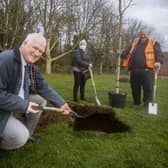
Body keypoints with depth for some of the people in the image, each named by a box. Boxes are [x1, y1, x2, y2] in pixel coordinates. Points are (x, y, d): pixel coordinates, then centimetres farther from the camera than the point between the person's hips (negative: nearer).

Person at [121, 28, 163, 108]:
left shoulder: (154, 44, 8)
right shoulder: (134, 43, 21)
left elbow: (159, 54, -4)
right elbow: (127, 52, 22)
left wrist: (158, 62, -24)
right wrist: (122, 54, 0)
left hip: (147, 71, -4)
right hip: (134, 71, 4)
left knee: (148, 89, -6)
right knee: (135, 89, 13)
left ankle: (147, 105, 3)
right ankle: (136, 103, 30)